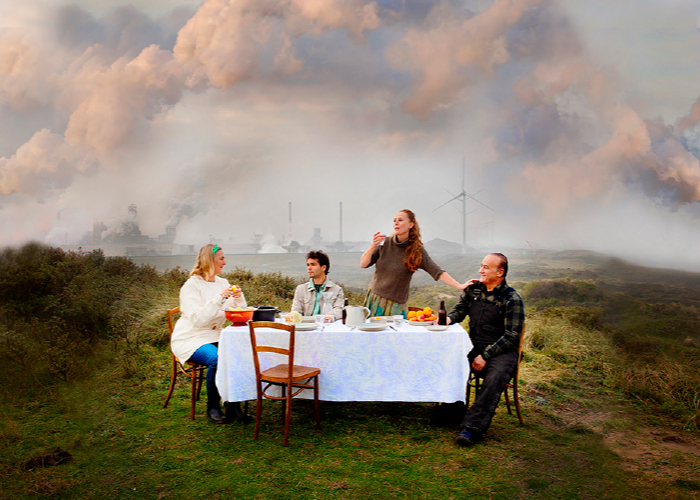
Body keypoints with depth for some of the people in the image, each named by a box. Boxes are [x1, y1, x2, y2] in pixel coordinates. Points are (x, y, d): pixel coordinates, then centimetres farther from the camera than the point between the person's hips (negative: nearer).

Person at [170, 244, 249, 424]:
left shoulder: (222, 283, 11)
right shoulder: (192, 285, -8)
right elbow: (197, 319, -21)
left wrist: (238, 298, -10)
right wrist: (220, 298, -27)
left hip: (215, 337, 6)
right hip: (191, 340, -5)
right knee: (216, 359, -33)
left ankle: (233, 404, -13)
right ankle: (213, 406, -11)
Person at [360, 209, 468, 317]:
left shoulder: (417, 250, -7)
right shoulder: (385, 243, -2)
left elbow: (436, 271, -12)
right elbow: (363, 264, -2)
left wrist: (459, 286, -21)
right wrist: (373, 246, -17)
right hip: (374, 298, 2)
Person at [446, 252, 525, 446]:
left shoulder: (512, 299, -7)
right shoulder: (474, 288, 10)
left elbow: (512, 336, -11)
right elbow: (460, 309, 22)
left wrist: (485, 356, -17)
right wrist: (449, 318, -3)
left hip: (502, 351, -5)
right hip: (474, 347, 5)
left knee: (494, 381, -33)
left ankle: (471, 427, -35)